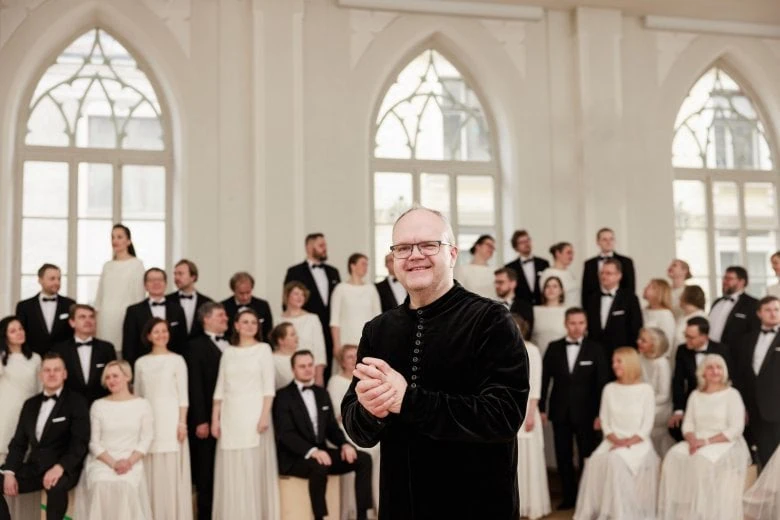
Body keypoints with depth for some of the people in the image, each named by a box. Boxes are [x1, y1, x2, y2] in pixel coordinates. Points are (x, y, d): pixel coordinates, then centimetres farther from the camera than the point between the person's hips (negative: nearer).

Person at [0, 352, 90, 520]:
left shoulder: (76, 402, -2)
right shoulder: (30, 404, 16)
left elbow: (80, 443, -10)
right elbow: (18, 443, 14)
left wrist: (59, 467, -26)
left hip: (63, 469, -6)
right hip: (32, 468, 6)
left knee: (55, 486, -37)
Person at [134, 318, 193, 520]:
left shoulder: (177, 360, 0)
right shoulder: (141, 362, 9)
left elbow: (183, 395, -2)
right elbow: (138, 395, 11)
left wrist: (182, 423, -9)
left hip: (170, 420, -3)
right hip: (148, 420, 3)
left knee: (172, 470, -1)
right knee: (151, 472, 5)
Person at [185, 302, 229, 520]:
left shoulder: (231, 346, 14)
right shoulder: (196, 346, -2)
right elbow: (195, 386, -8)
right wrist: (201, 421, -13)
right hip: (209, 419, -4)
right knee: (207, 473, 5)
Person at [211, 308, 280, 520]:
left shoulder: (263, 349, 2)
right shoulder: (228, 353, 13)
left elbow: (269, 387, -4)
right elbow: (220, 390, 11)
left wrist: (265, 416, -14)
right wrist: (215, 419, 4)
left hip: (253, 414, -3)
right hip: (230, 417, 3)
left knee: (255, 468, -2)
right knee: (230, 470, 4)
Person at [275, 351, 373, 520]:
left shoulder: (322, 393, 16)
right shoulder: (284, 396, -5)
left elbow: (332, 428, 16)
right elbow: (286, 434, -16)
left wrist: (344, 444, -7)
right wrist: (311, 451, -31)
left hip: (321, 452, 7)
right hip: (294, 458, -7)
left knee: (364, 458, -10)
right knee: (319, 466, -38)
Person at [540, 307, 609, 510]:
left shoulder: (595, 349, -2)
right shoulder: (554, 347, 3)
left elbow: (602, 383, -3)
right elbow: (544, 378, 3)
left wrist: (600, 413, -7)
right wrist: (541, 408, -1)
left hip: (585, 412, -2)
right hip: (560, 412, 2)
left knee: (586, 457, 5)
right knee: (563, 457, 8)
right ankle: (569, 497, 20)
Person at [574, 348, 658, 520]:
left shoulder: (645, 389, 2)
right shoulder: (609, 389, 12)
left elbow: (647, 425, -3)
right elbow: (604, 421, 8)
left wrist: (628, 442, -15)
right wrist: (615, 440, -10)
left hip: (638, 443, -3)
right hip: (612, 441, 3)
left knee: (616, 460, -33)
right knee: (595, 460, -27)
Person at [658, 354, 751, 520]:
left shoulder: (732, 395, 1)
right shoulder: (695, 395, 15)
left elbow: (736, 429, -8)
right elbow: (687, 424, 11)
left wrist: (707, 441, -17)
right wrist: (692, 440, -13)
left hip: (725, 444, -4)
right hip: (697, 443, 4)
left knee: (704, 459, -35)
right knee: (674, 456, -25)